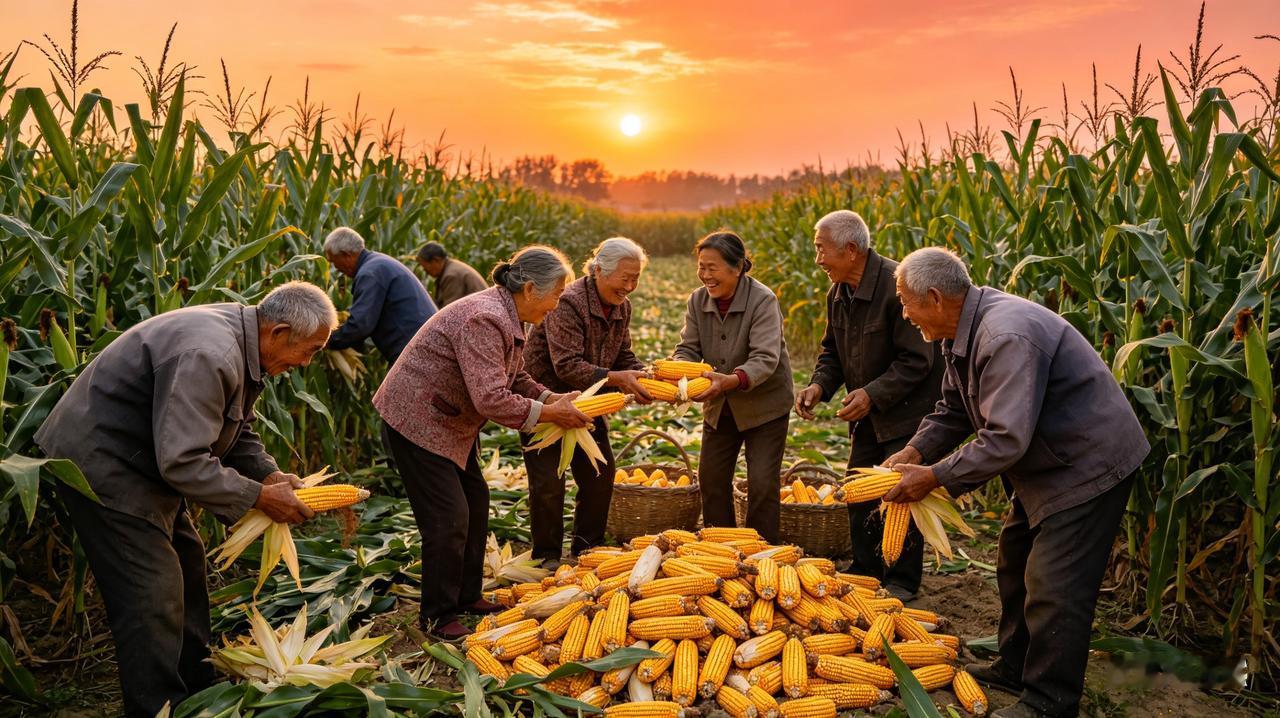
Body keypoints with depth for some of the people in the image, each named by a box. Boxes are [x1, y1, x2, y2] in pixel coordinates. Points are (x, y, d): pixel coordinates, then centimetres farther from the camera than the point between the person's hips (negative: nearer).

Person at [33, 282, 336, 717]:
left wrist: (270, 475, -4)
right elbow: (182, 460, -33)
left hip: (148, 460, 11)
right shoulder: (207, 356, -32)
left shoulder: (243, 348, 1)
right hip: (100, 464, -11)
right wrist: (259, 497, -25)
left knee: (185, 568, 17)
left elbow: (236, 433, 11)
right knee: (154, 595, -8)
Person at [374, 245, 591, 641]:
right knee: (448, 518, -7)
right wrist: (549, 414, -24)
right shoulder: (484, 319, -29)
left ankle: (467, 596, 30)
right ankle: (437, 616, 9)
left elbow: (515, 379, 12)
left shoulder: (509, 319, 4)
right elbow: (491, 399, -34)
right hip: (418, 419, -11)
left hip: (453, 422, 11)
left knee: (476, 503, 15)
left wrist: (553, 398, -5)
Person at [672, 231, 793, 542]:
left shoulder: (763, 300, -23)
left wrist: (731, 380, -50)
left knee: (762, 484, -4)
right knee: (711, 478, 11)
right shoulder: (698, 300, -6)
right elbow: (689, 348, -4)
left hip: (764, 404, -5)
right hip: (720, 407, 6)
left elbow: (765, 359, -32)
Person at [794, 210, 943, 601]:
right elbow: (833, 350, 12)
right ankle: (865, 572, 29)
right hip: (867, 412, 8)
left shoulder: (898, 286, -25)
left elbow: (917, 360, -23)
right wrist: (820, 384, -7)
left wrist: (873, 394, -27)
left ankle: (902, 582, 14)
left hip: (907, 410, -8)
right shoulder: (838, 293, 2)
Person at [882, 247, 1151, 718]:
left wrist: (934, 477, -27)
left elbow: (1005, 440, -35)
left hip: (1088, 463, -11)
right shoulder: (963, 331, 0)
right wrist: (914, 453, -8)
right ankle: (1016, 669, 36)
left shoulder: (1007, 338, -33)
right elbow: (953, 411, 7)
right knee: (1015, 566, 19)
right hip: (1045, 463, 11)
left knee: (1053, 590, -5)